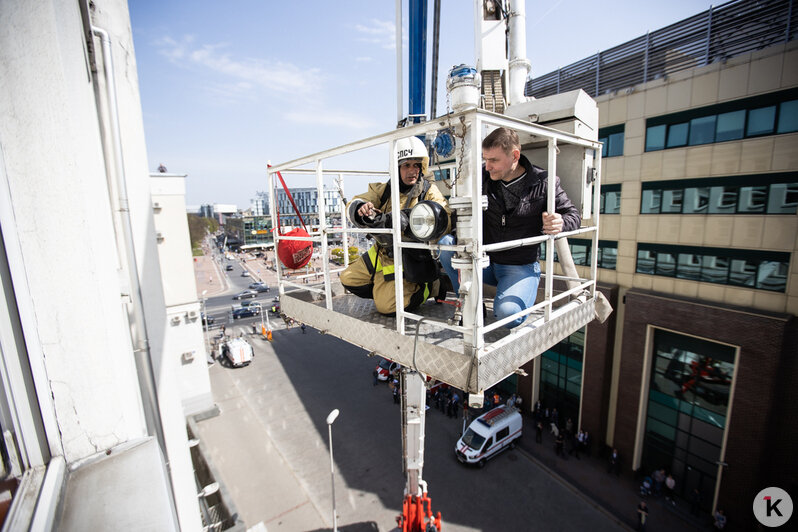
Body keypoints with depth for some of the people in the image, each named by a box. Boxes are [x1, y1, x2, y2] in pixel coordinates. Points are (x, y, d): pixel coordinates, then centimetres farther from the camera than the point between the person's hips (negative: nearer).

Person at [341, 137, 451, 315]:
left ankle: (431, 287, 5)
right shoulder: (385, 189, 2)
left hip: (408, 258, -6)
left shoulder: (429, 191, -10)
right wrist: (362, 209, -30)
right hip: (381, 253, 6)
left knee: (385, 306, -13)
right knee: (349, 279, 9)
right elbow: (352, 206, -3)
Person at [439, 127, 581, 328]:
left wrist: (560, 224, -25)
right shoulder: (483, 177, -2)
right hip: (485, 261, 4)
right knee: (446, 243, -22)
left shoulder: (543, 183, -7)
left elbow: (573, 214, 3)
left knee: (507, 313, -30)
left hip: (521, 267, -3)